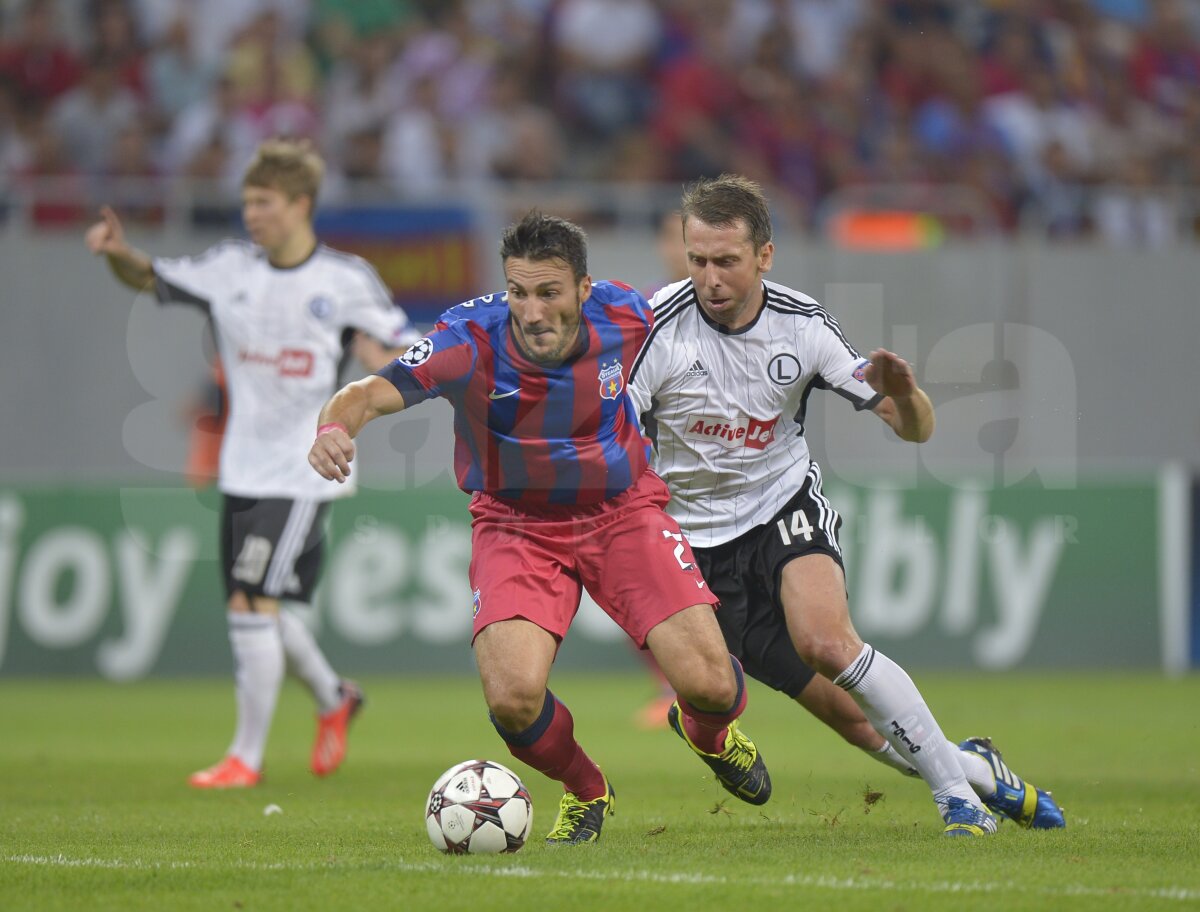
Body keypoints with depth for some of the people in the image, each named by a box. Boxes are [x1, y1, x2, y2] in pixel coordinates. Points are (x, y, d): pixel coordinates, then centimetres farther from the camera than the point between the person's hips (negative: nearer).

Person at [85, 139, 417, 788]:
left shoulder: (346, 280, -6)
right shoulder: (230, 268, 5)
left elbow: (406, 355, -1)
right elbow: (151, 278, 13)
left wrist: (382, 357, -24)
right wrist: (119, 253, -7)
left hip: (304, 472, -5)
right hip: (242, 470, 5)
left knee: (253, 601, -13)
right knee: (260, 613, 11)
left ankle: (247, 755, -3)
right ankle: (334, 699, 38)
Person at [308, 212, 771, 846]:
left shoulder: (625, 315, -17)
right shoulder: (471, 341, -25)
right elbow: (372, 393, -37)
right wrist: (335, 425, -59)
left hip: (623, 511, 1)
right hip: (517, 526, -1)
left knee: (710, 686, -12)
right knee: (513, 699, -23)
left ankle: (709, 734, 29)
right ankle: (585, 792, 12)